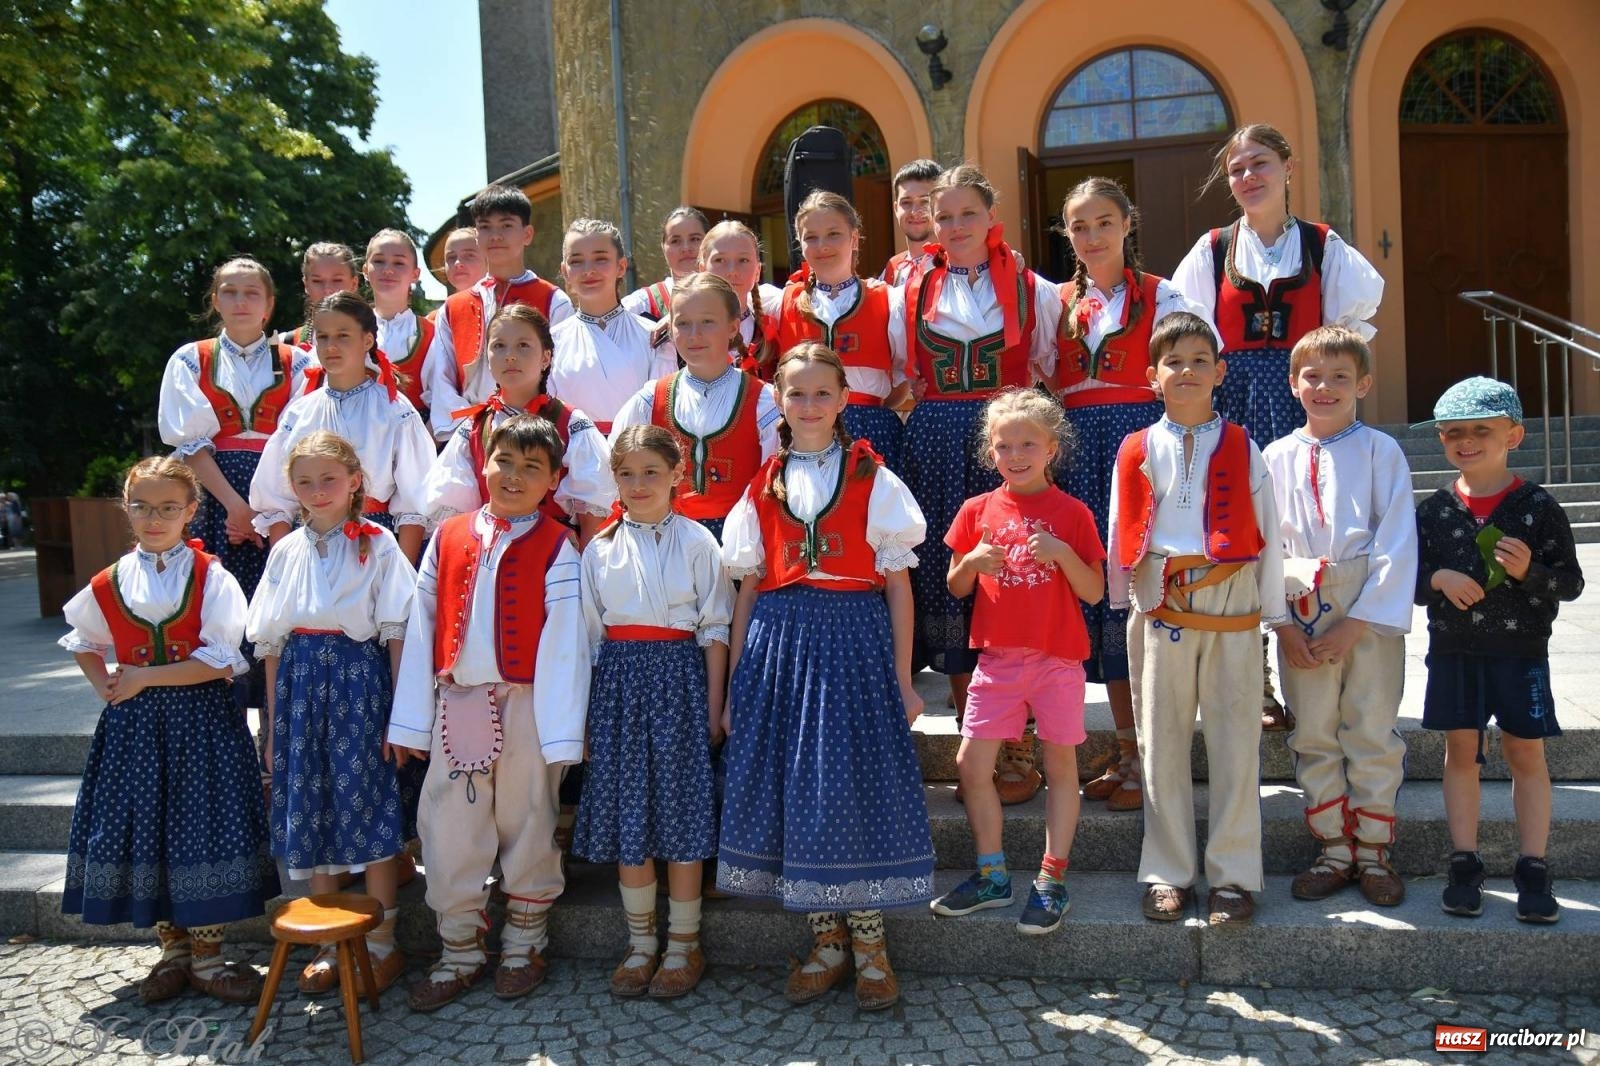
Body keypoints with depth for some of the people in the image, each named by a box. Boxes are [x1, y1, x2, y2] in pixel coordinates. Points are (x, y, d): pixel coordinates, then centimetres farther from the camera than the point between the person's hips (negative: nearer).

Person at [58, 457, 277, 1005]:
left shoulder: (211, 577, -6)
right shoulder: (110, 584, 4)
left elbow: (221, 661, -13)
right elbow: (83, 643, 22)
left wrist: (144, 678, -14)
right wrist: (106, 687, 4)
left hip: (201, 719, -3)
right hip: (135, 724, 3)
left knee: (201, 828, 0)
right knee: (143, 830, 7)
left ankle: (206, 954, 16)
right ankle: (173, 950, 24)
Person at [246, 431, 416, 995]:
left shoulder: (378, 544, -2)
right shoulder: (286, 551, 10)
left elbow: (396, 633, -4)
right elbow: (271, 642, 12)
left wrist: (399, 715, -8)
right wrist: (273, 723, 10)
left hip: (360, 679, -4)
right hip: (300, 682, 4)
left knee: (367, 806, -1)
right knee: (311, 811, 7)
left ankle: (382, 941, 14)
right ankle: (330, 943, 22)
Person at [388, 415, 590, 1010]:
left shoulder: (555, 549, -5)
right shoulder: (447, 539, 5)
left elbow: (564, 642, -8)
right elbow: (421, 627, 4)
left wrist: (562, 730, -12)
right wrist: (411, 719, 2)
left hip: (525, 705, -3)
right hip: (456, 705, 3)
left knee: (526, 824, 10)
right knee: (450, 826, 8)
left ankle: (523, 947, 27)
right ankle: (459, 951, 25)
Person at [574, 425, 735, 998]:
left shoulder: (697, 541, 0)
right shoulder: (599, 548, 8)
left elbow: (714, 628, 0)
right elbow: (589, 632, 11)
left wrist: (715, 707, -4)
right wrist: (585, 707, 7)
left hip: (679, 676, -3)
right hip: (618, 680, 3)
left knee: (681, 815, 1)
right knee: (625, 817, 6)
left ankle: (683, 946, 17)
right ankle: (641, 944, 22)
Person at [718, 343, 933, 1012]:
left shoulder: (874, 481, 4)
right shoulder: (764, 488, 12)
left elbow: (898, 584, 2)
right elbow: (747, 591, 11)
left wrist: (902, 678, -3)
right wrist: (734, 685, 7)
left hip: (855, 642, -3)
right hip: (779, 642, 3)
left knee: (857, 780, -3)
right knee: (789, 782, 3)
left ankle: (868, 942, 14)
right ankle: (826, 940, 19)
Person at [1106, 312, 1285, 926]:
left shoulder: (1241, 448, 6)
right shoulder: (1137, 451, 6)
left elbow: (1265, 532, 6)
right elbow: (1121, 532, 10)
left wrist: (1274, 611, 5)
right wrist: (1125, 604, 8)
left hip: (1231, 602, 0)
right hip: (1160, 606, 1)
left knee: (1234, 740, 3)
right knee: (1161, 742, 6)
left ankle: (1233, 876, 13)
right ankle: (1168, 872, 17)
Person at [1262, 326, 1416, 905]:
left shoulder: (1381, 451, -1)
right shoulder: (1278, 456, 5)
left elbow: (1397, 544, -5)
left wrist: (1360, 621, -11)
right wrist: (1284, 622, -5)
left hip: (1371, 612, -2)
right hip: (1301, 614, 2)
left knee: (1373, 733, 4)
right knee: (1313, 737, 7)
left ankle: (1373, 851, 19)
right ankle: (1334, 850, 20)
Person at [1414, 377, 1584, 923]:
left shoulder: (1538, 506, -4)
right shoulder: (1434, 510, 2)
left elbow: (1571, 581, -2)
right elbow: (1409, 576, 6)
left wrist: (1530, 571, -20)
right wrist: (1438, 579, -15)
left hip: (1520, 649, -2)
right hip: (1454, 650, 2)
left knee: (1526, 754, 5)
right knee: (1461, 752, 8)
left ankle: (1533, 870, 14)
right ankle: (1465, 865, 17)